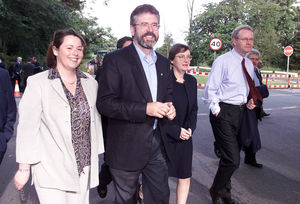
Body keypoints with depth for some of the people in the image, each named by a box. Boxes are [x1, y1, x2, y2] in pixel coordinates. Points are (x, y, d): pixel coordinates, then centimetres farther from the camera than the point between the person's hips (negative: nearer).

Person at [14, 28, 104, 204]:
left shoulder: (90, 82, 5)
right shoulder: (38, 83, -7)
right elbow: (27, 128, -7)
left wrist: (95, 155, 12)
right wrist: (24, 168, -6)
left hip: (83, 168, 4)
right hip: (51, 171, -3)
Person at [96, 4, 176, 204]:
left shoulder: (163, 62, 9)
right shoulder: (115, 59, -10)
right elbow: (104, 103, -16)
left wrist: (169, 108, -4)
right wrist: (145, 109, -24)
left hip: (158, 142, 6)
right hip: (127, 146, -5)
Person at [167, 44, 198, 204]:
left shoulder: (191, 81, 8)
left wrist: (190, 128, -2)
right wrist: (176, 131, -15)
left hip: (185, 138, 6)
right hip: (164, 137, -5)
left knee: (185, 177, 9)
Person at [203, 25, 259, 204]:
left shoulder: (249, 64, 14)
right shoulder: (223, 61, -8)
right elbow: (210, 90, -9)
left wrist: (251, 102, 8)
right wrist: (217, 111, -13)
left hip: (240, 113, 7)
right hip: (223, 113, -7)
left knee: (231, 157, 15)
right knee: (233, 160, -12)